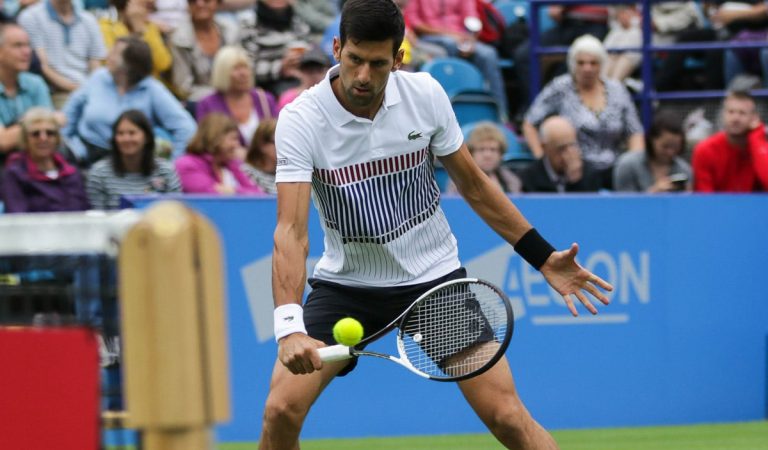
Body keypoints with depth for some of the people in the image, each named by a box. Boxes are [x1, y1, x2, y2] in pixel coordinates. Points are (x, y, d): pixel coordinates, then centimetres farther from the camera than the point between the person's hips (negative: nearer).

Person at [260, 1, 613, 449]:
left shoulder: (426, 95, -11)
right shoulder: (301, 119, -19)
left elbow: (475, 186, 4)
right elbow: (291, 231, -28)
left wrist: (544, 257, 2)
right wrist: (289, 327, -42)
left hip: (434, 277, 1)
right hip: (345, 283, -1)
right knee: (281, 410, -15)